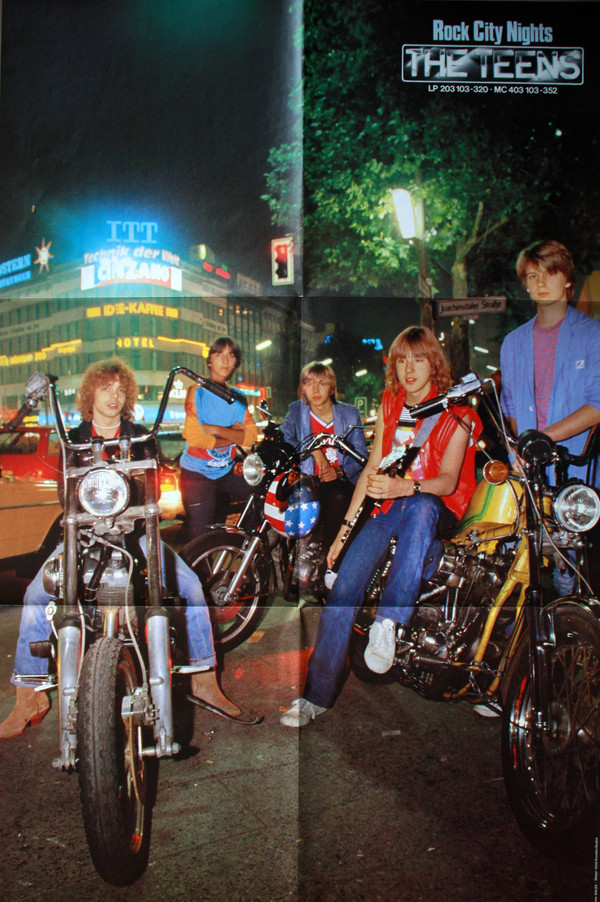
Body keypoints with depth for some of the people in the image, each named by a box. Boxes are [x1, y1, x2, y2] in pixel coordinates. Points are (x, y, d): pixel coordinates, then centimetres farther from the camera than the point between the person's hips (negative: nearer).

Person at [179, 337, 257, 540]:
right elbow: (194, 437, -18)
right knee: (200, 539, -5)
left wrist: (215, 429, -17)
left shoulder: (238, 398, 9)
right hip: (197, 474, -5)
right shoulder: (197, 393, -5)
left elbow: (250, 435, -6)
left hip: (227, 473, 5)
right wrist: (232, 435, -9)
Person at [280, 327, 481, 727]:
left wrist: (404, 487, -36)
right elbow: (372, 468, 13)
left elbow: (448, 481, -15)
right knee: (346, 578, -19)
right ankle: (318, 693, -16)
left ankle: (388, 621, -39)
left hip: (436, 511, -3)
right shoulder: (389, 405, 12)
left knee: (420, 507, -41)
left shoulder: (455, 414, -3)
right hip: (390, 507, 4)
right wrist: (346, 525, 4)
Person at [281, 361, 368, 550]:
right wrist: (313, 450, -24)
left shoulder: (350, 414, 6)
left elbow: (361, 455, 1)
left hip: (341, 480, -1)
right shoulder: (296, 411, 7)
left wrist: (339, 471, -18)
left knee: (338, 498, -33)